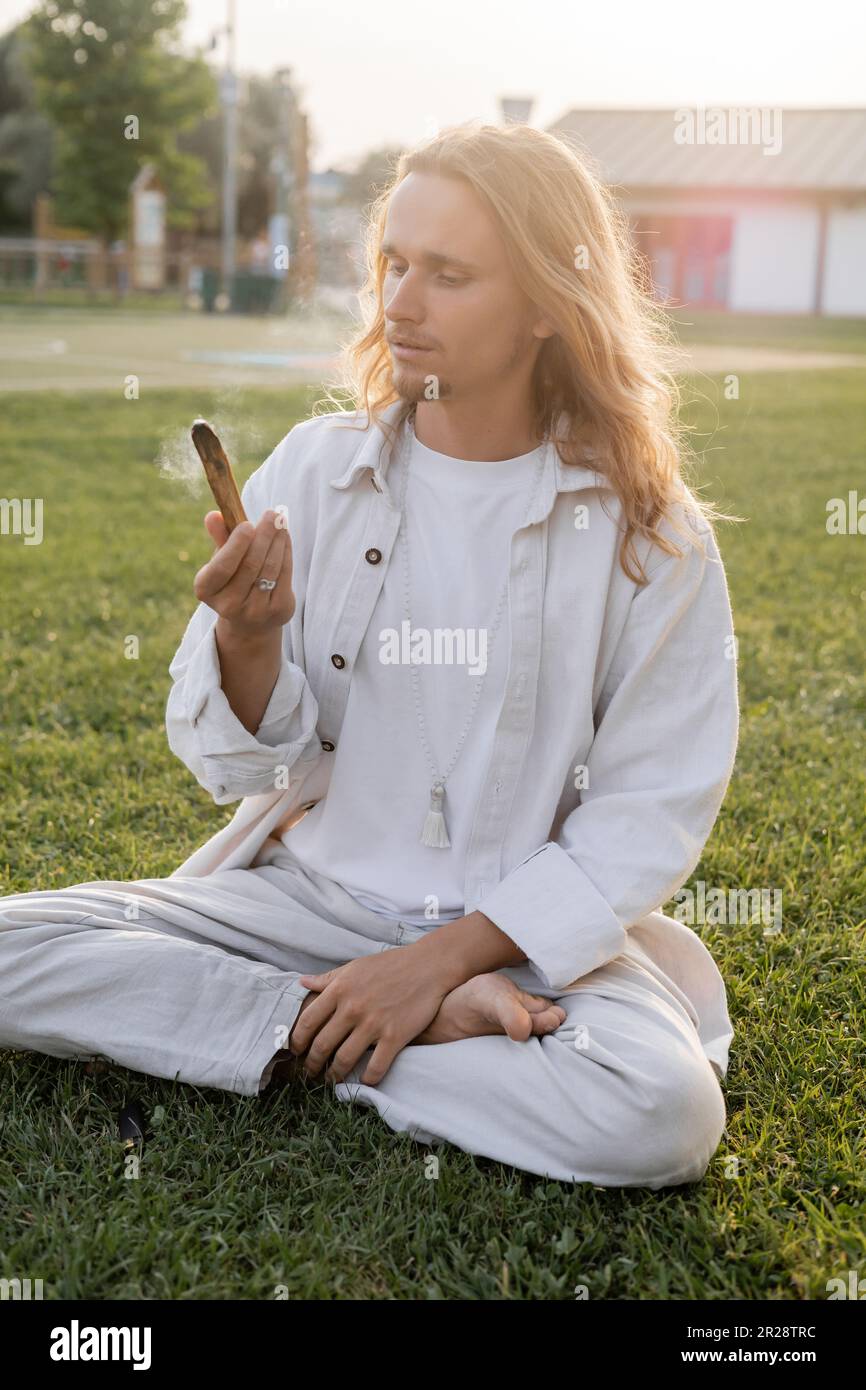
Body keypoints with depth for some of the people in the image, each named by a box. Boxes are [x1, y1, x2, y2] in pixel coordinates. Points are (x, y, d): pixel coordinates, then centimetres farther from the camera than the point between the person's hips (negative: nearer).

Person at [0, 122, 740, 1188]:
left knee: (664, 1114, -32)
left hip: (535, 929, -2)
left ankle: (316, 1046, -10)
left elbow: (650, 819, -7)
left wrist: (438, 957, -16)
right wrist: (247, 637, -22)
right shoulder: (314, 469, 0)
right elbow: (247, 769, 1)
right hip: (317, 891, 3)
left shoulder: (648, 529, -6)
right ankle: (445, 1026, -14)